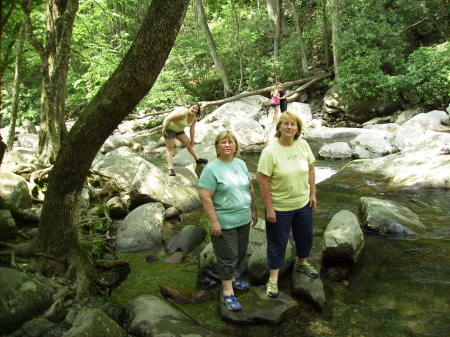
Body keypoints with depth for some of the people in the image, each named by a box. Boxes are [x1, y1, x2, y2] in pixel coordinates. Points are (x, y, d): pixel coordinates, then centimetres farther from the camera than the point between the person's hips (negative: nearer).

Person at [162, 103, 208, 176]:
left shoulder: (194, 117, -8)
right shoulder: (183, 113, -33)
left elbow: (192, 130, -1)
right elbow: (168, 119, -31)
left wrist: (192, 141, 2)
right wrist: (164, 130, -24)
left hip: (179, 129, 8)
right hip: (169, 127, -8)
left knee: (188, 143, 11)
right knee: (170, 147, -8)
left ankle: (198, 159, 25)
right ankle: (170, 168, -8)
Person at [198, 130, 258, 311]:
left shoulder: (241, 164, 6)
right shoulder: (211, 169, -14)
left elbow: (250, 189, 15)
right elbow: (205, 197, -18)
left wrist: (254, 210, 15)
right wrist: (214, 222, -20)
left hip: (243, 220, 7)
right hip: (224, 223, -7)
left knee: (240, 253, 19)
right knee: (228, 257, 2)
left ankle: (231, 278, 40)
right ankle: (227, 292, 16)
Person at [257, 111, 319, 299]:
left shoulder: (303, 145, -4)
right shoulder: (270, 151, -20)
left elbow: (311, 170, 6)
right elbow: (263, 181, -19)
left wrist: (312, 194, 5)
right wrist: (269, 208, -18)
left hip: (303, 204, 5)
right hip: (279, 207, -5)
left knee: (305, 236, 23)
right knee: (277, 243, 8)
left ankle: (302, 263, 50)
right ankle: (273, 279, 25)